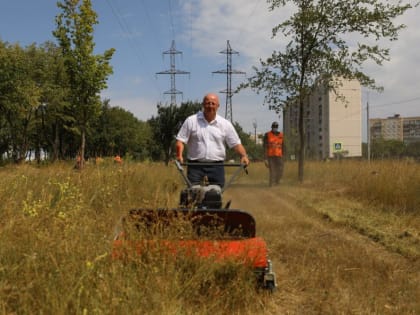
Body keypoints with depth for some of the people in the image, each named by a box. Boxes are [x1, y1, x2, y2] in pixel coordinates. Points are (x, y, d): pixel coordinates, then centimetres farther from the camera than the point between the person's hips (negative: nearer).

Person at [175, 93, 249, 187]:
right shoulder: (191, 121, 2)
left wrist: (244, 156, -14)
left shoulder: (225, 124, 5)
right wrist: (179, 155, -16)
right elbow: (181, 140, 1)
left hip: (216, 165, 1)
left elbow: (236, 143, 4)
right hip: (195, 165, -1)